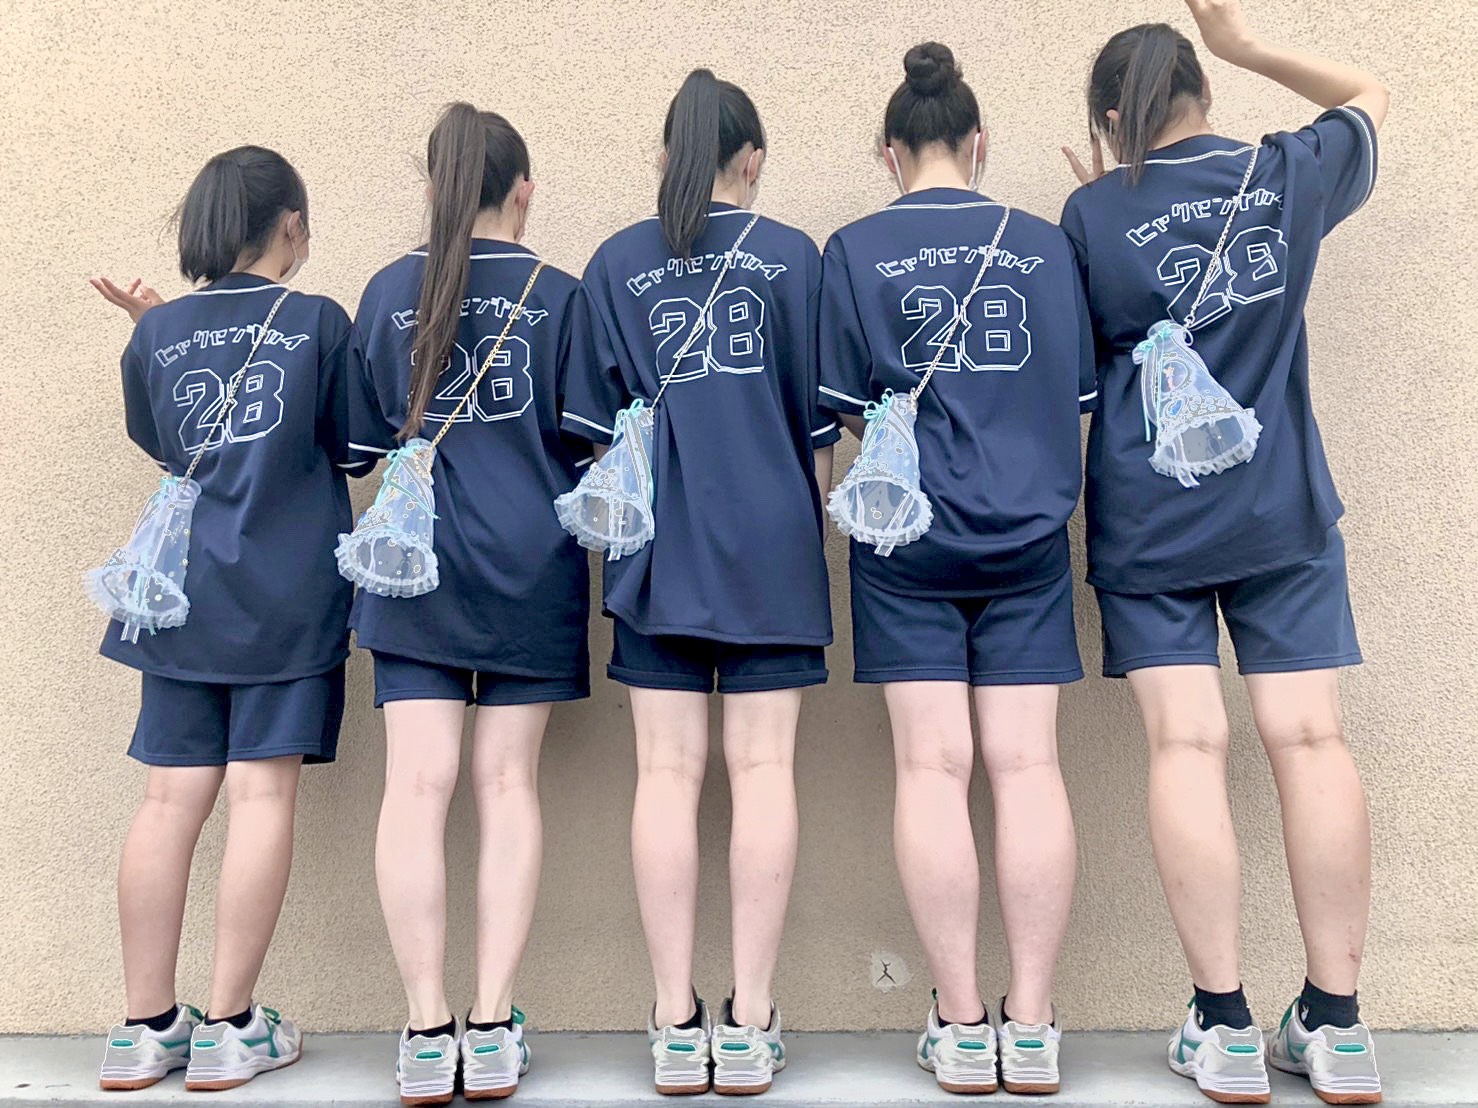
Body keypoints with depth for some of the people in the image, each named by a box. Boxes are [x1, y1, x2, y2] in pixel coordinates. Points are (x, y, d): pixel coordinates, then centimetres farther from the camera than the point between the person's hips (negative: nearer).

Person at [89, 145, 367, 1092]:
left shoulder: (157, 332, 7)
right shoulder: (320, 322, -2)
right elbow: (357, 447, 5)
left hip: (182, 591, 4)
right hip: (289, 594, -3)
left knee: (172, 799, 6)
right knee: (262, 793, 0)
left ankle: (146, 1027, 14)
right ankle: (230, 1029, 7)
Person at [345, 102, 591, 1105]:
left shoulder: (388, 291, 5)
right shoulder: (558, 293, -1)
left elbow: (364, 438, 10)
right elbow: (587, 439, 1)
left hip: (414, 562, 1)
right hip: (530, 566, -1)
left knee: (419, 783, 1)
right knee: (509, 782, 4)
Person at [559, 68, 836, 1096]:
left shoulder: (615, 263, 7)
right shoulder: (792, 253, 4)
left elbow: (595, 423, 8)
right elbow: (821, 420, 4)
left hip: (657, 546, 1)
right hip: (770, 542, -1)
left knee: (668, 771, 4)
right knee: (763, 767, 3)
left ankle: (677, 1024, 10)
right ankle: (750, 1024, 9)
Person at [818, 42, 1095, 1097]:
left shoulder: (857, 249, 0)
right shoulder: (1046, 244, 5)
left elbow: (846, 409, -2)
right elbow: (1077, 394, 8)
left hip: (908, 536, -2)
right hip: (1028, 533, 2)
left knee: (933, 765, 2)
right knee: (1027, 763, 3)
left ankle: (961, 1023, 9)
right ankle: (1032, 1024, 10)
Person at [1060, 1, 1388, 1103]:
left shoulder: (1094, 211, -2)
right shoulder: (1290, 174, 7)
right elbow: (1368, 93, 28)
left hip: (1147, 520, -2)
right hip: (1283, 514, 2)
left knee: (1186, 746, -1)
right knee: (1310, 739, 2)